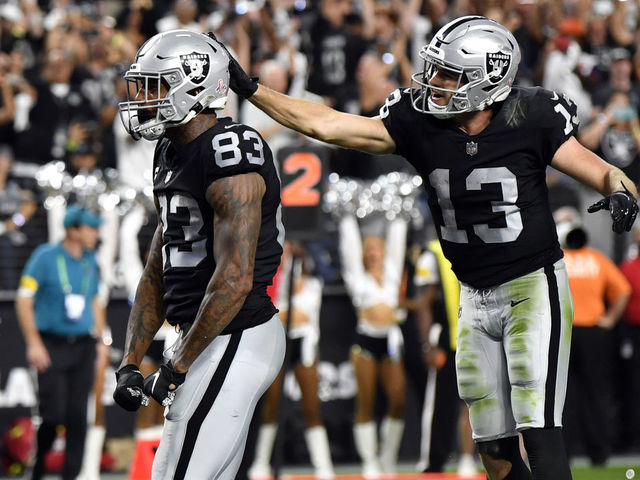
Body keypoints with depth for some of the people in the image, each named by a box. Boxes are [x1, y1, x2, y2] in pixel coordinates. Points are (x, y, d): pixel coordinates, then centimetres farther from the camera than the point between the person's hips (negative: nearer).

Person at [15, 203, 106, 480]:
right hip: (52, 346, -5)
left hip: (83, 348, 5)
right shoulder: (44, 257, -5)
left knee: (78, 416, -1)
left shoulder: (91, 262, 11)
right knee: (53, 413, -9)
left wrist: (102, 341, 15)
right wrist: (34, 343, -11)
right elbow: (23, 301, -6)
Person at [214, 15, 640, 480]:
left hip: (534, 288, -5)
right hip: (476, 298, 5)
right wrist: (250, 89, -9)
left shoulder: (531, 120, -13)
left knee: (539, 434, -15)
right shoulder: (419, 123, -5)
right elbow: (324, 124, -5)